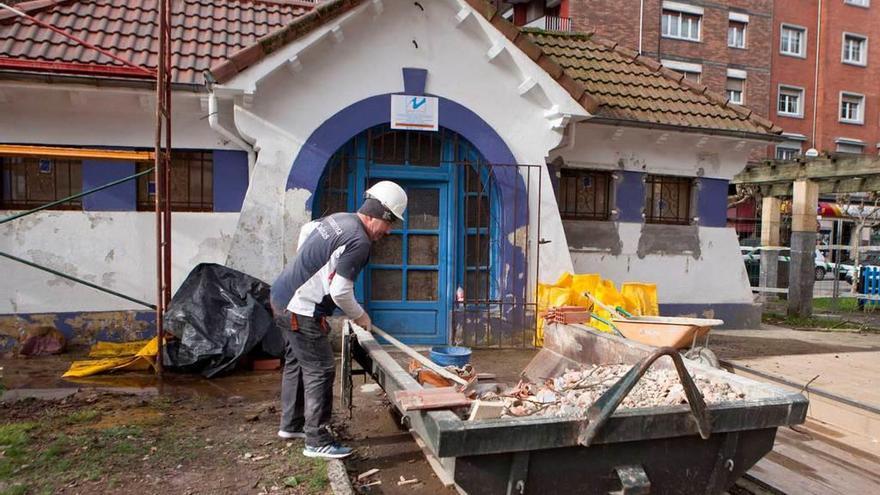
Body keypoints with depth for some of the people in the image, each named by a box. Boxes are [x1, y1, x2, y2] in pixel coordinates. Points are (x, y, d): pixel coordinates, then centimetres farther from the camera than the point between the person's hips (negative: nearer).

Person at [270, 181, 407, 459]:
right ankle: (317, 441, 5)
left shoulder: (338, 218, 6)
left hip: (282, 298, 10)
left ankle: (291, 425, 34)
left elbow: (306, 229, 25)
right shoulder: (359, 242, -22)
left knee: (296, 363, 20)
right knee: (320, 371, -3)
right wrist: (359, 316, -5)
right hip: (301, 311, -10)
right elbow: (340, 292, -23)